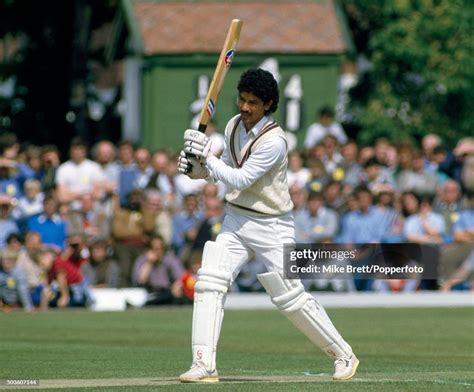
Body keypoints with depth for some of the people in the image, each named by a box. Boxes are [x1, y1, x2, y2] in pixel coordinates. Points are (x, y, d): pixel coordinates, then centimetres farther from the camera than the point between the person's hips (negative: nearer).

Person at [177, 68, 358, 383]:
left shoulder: (274, 141, -21)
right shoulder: (235, 126, 4)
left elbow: (240, 180, -24)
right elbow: (224, 168, 15)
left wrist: (206, 156, -25)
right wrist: (196, 166, -3)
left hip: (271, 227, -7)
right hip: (235, 220, 7)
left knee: (291, 299, -3)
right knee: (210, 282, -10)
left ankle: (344, 355, 14)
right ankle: (204, 365, -11)